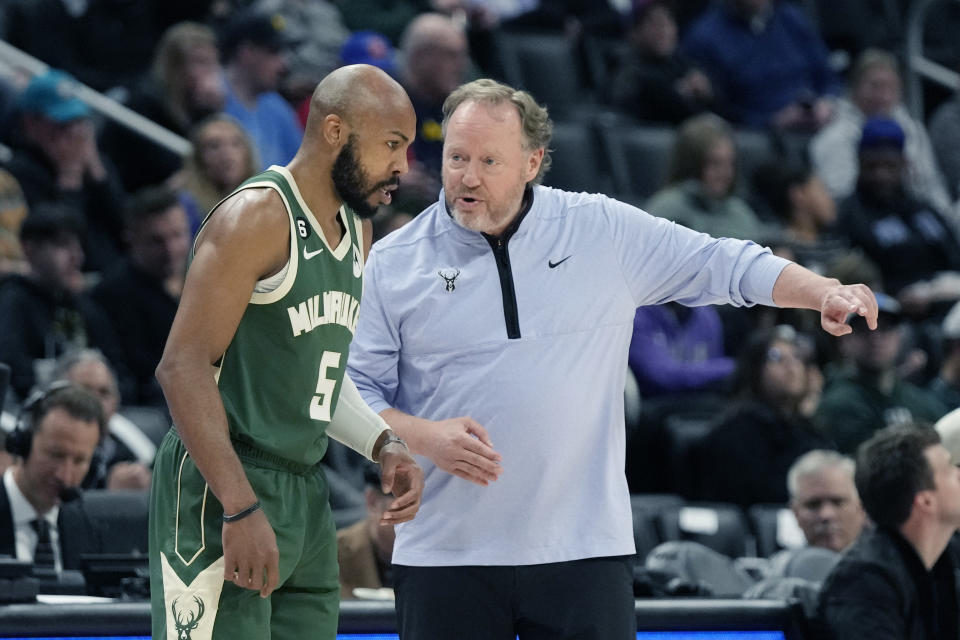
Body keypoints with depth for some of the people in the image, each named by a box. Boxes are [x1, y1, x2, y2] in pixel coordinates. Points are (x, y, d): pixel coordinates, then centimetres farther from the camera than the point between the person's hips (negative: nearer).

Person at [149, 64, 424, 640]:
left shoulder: (353, 231, 16)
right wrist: (242, 508, -25)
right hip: (223, 491, -9)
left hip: (305, 495, 9)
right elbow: (184, 366, -20)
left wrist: (383, 444, 9)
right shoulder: (258, 218, -13)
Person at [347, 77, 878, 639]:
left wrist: (825, 294, -6)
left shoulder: (606, 231, 4)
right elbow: (356, 391, 6)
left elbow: (725, 264, 7)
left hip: (584, 551, 0)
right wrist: (422, 437, -11)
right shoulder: (395, 262, 4)